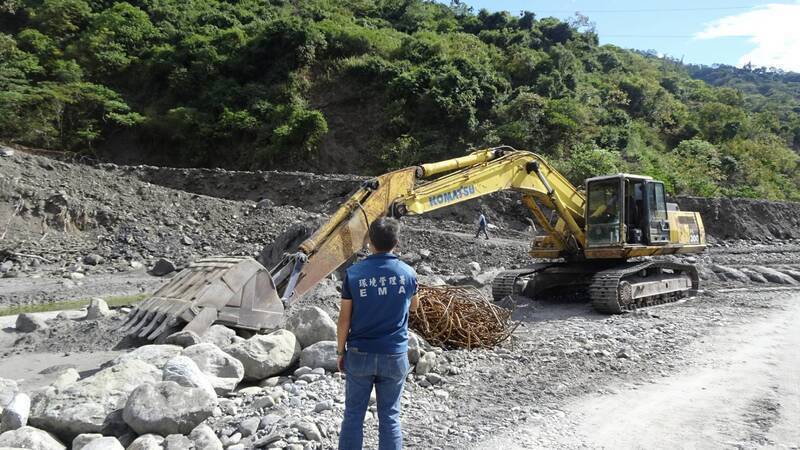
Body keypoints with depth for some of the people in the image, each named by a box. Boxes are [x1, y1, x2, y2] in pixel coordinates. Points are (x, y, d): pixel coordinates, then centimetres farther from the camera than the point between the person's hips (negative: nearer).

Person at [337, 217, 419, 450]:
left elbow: (344, 319, -5)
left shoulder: (353, 273, -9)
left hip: (359, 354, 0)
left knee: (353, 415, 12)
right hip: (395, 355, 1)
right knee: (390, 417, 11)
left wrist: (340, 351, 7)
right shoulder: (408, 273, -5)